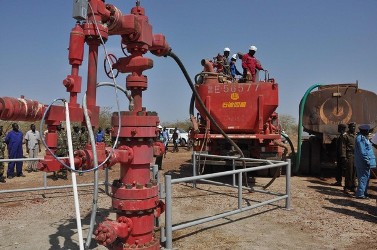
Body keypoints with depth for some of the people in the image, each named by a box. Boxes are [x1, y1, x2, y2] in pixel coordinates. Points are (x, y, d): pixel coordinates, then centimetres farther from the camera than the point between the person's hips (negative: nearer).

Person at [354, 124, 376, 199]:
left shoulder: (363, 137, 15)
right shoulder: (361, 138, -18)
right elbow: (362, 152, -22)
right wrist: (367, 161, -20)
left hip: (365, 162, 11)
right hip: (363, 162, -11)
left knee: (366, 177, 17)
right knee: (364, 177, -6)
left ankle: (364, 192, 27)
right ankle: (360, 194, -2)